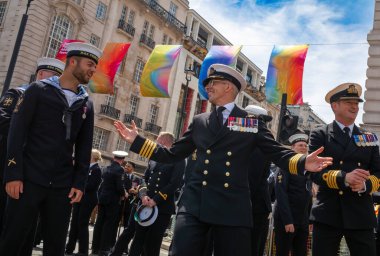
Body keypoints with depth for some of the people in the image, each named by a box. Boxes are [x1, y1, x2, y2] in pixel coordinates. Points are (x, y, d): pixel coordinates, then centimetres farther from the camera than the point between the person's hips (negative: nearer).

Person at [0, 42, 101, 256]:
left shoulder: (86, 104, 12)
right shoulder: (39, 90, 2)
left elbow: (84, 147, 11)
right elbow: (17, 132, -4)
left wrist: (79, 183, 3)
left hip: (62, 185, 4)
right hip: (30, 179, -3)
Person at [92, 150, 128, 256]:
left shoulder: (106, 168, 8)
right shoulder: (119, 169, -13)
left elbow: (104, 182, 9)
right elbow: (119, 186, -19)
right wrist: (124, 194, -1)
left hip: (102, 198, 7)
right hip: (112, 200, -7)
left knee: (99, 222, 12)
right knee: (110, 224, 1)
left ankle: (95, 247, 18)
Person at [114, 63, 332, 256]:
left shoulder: (253, 122, 8)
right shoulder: (199, 121, 16)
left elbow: (278, 154, 4)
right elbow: (173, 155, 18)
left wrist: (303, 162, -16)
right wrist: (136, 140, 14)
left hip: (233, 206, -1)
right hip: (195, 203, 2)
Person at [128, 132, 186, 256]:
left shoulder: (178, 160, -3)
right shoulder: (153, 159, 16)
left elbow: (174, 183, -12)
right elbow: (144, 179, 14)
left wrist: (155, 200, -15)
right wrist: (143, 195, -6)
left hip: (163, 208, -5)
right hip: (146, 206, 5)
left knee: (152, 245, 2)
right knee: (137, 242, 8)